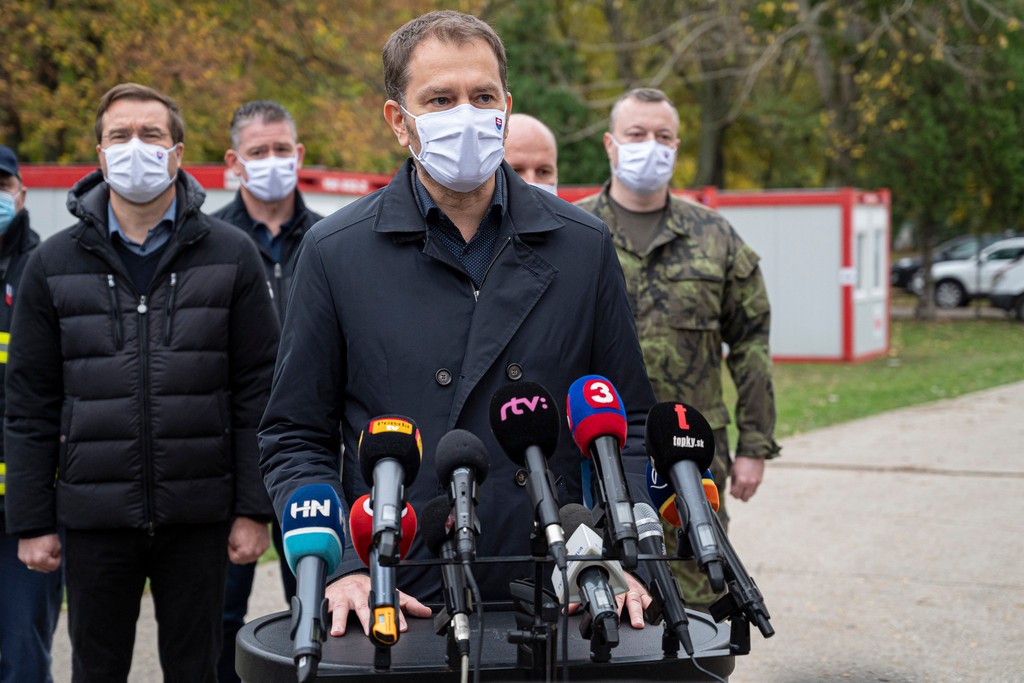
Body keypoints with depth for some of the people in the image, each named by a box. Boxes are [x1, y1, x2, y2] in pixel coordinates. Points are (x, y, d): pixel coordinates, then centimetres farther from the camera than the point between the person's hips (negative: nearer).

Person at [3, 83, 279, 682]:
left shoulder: (231, 256, 2)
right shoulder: (54, 265, 4)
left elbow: (258, 393, 0)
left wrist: (254, 509, -5)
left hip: (198, 518, -1)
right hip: (94, 519, 1)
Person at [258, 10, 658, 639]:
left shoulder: (584, 246, 4)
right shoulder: (337, 252, -1)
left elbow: (628, 422, 9)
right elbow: (295, 439, 2)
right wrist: (341, 568, -11)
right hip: (394, 603, -1)